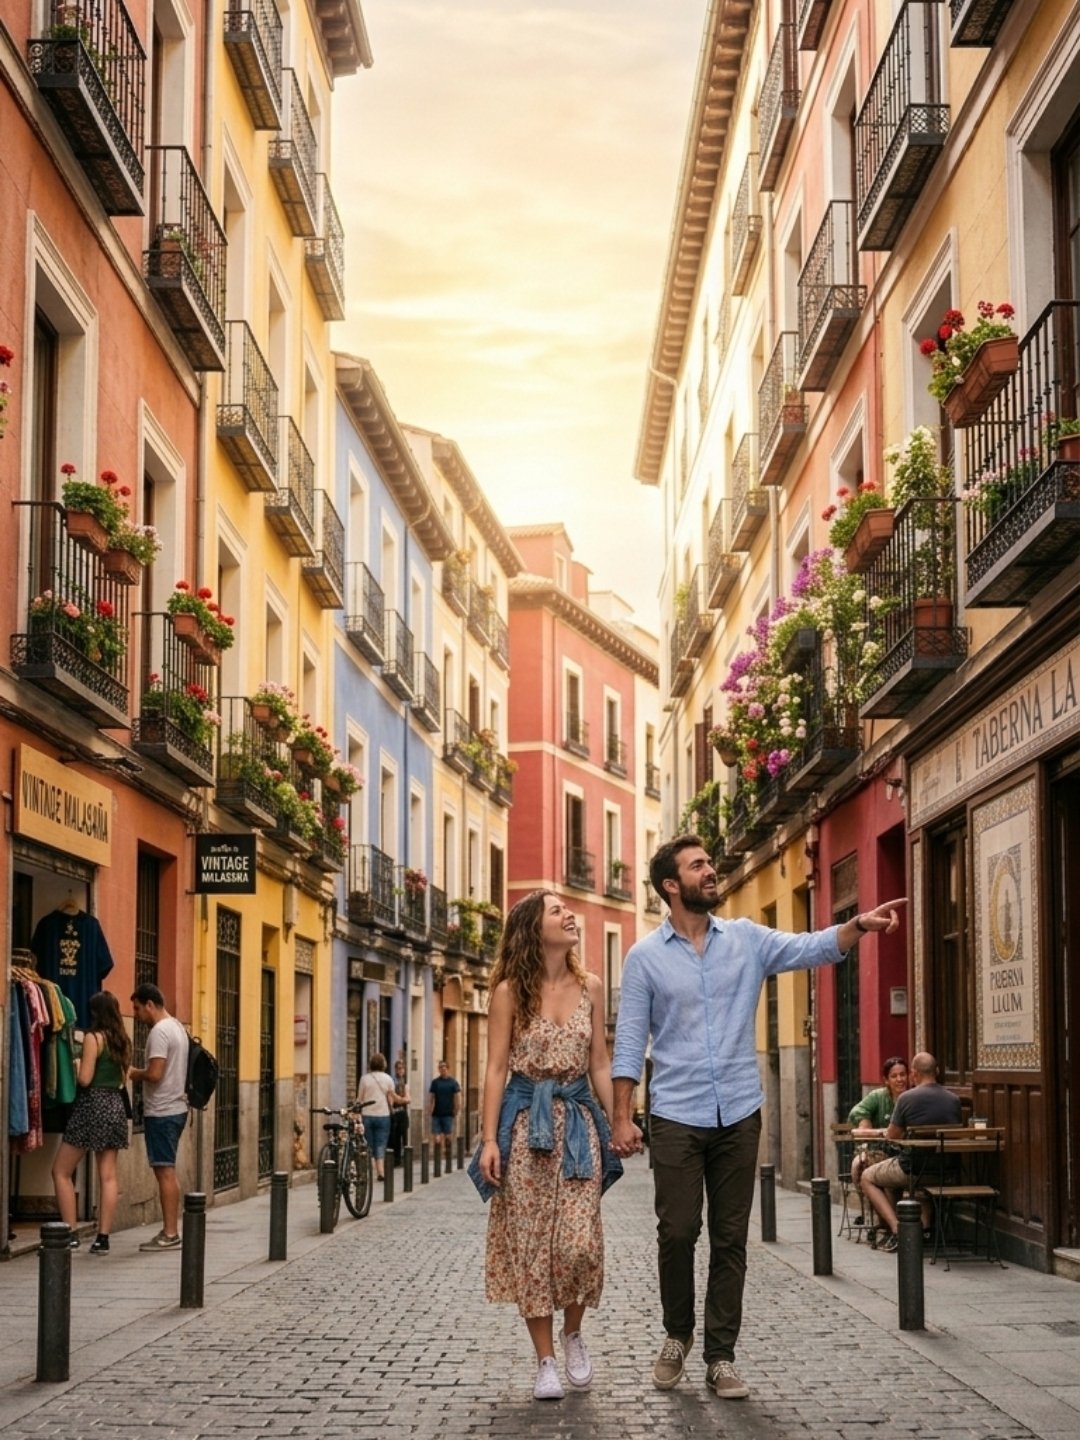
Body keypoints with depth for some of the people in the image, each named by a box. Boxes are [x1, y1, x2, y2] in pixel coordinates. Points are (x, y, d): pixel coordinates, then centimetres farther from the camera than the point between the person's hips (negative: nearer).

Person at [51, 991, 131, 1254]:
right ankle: (103, 1238, 2)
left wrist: (77, 1064, 4)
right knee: (108, 1176, 5)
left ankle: (70, 1234, -2)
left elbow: (85, 1079, -14)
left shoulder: (93, 1037, -11)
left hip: (92, 1104, -7)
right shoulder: (122, 1040, 10)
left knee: (61, 1172, 2)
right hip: (115, 1105, 7)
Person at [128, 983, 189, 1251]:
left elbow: (155, 1074, -23)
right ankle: (170, 1231, 17)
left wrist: (135, 1073, -5)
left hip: (161, 1112, -10)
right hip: (176, 1107, 10)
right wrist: (141, 1073, 12)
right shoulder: (177, 1027, 14)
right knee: (168, 1172, 13)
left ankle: (170, 1234, -4)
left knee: (165, 1171, -6)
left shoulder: (159, 1031, -16)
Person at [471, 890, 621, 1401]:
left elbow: (600, 1065, 11)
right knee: (530, 1244, 0)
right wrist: (489, 1139, -9)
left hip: (578, 1120, 2)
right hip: (525, 1122, -2)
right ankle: (546, 1362, 10)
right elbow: (496, 1068, -3)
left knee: (579, 1243, -8)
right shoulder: (510, 991, -1)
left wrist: (616, 1126, 6)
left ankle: (573, 1335, 19)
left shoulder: (589, 988, 7)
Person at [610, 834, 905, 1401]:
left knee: (730, 1239, 5)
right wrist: (621, 1117, -7)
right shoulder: (645, 957, 0)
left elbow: (812, 948, -6)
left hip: (739, 1115, 2)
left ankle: (721, 1356, 14)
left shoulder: (746, 940, 5)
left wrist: (860, 924, -25)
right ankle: (677, 1336, 24)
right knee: (677, 1233, 0)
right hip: (676, 1117, -2)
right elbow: (629, 1042, -1)